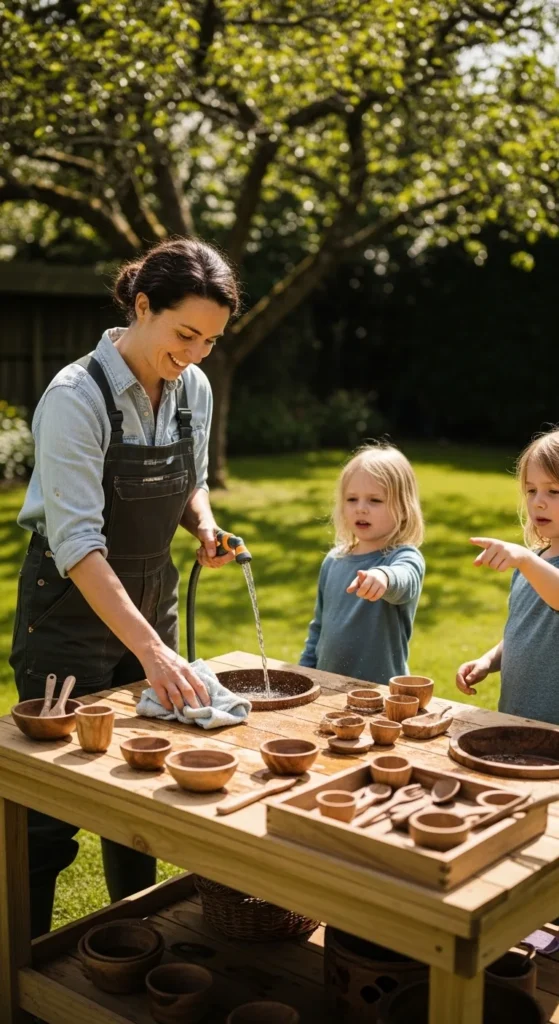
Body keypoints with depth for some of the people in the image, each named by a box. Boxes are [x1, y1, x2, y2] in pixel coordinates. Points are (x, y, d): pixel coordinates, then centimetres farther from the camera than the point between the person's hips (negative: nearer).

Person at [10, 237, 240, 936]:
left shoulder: (193, 389, -2)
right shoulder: (77, 396, -23)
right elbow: (76, 542, -29)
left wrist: (203, 523, -9)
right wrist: (151, 650, -36)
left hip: (150, 600, 6)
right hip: (73, 609, -6)